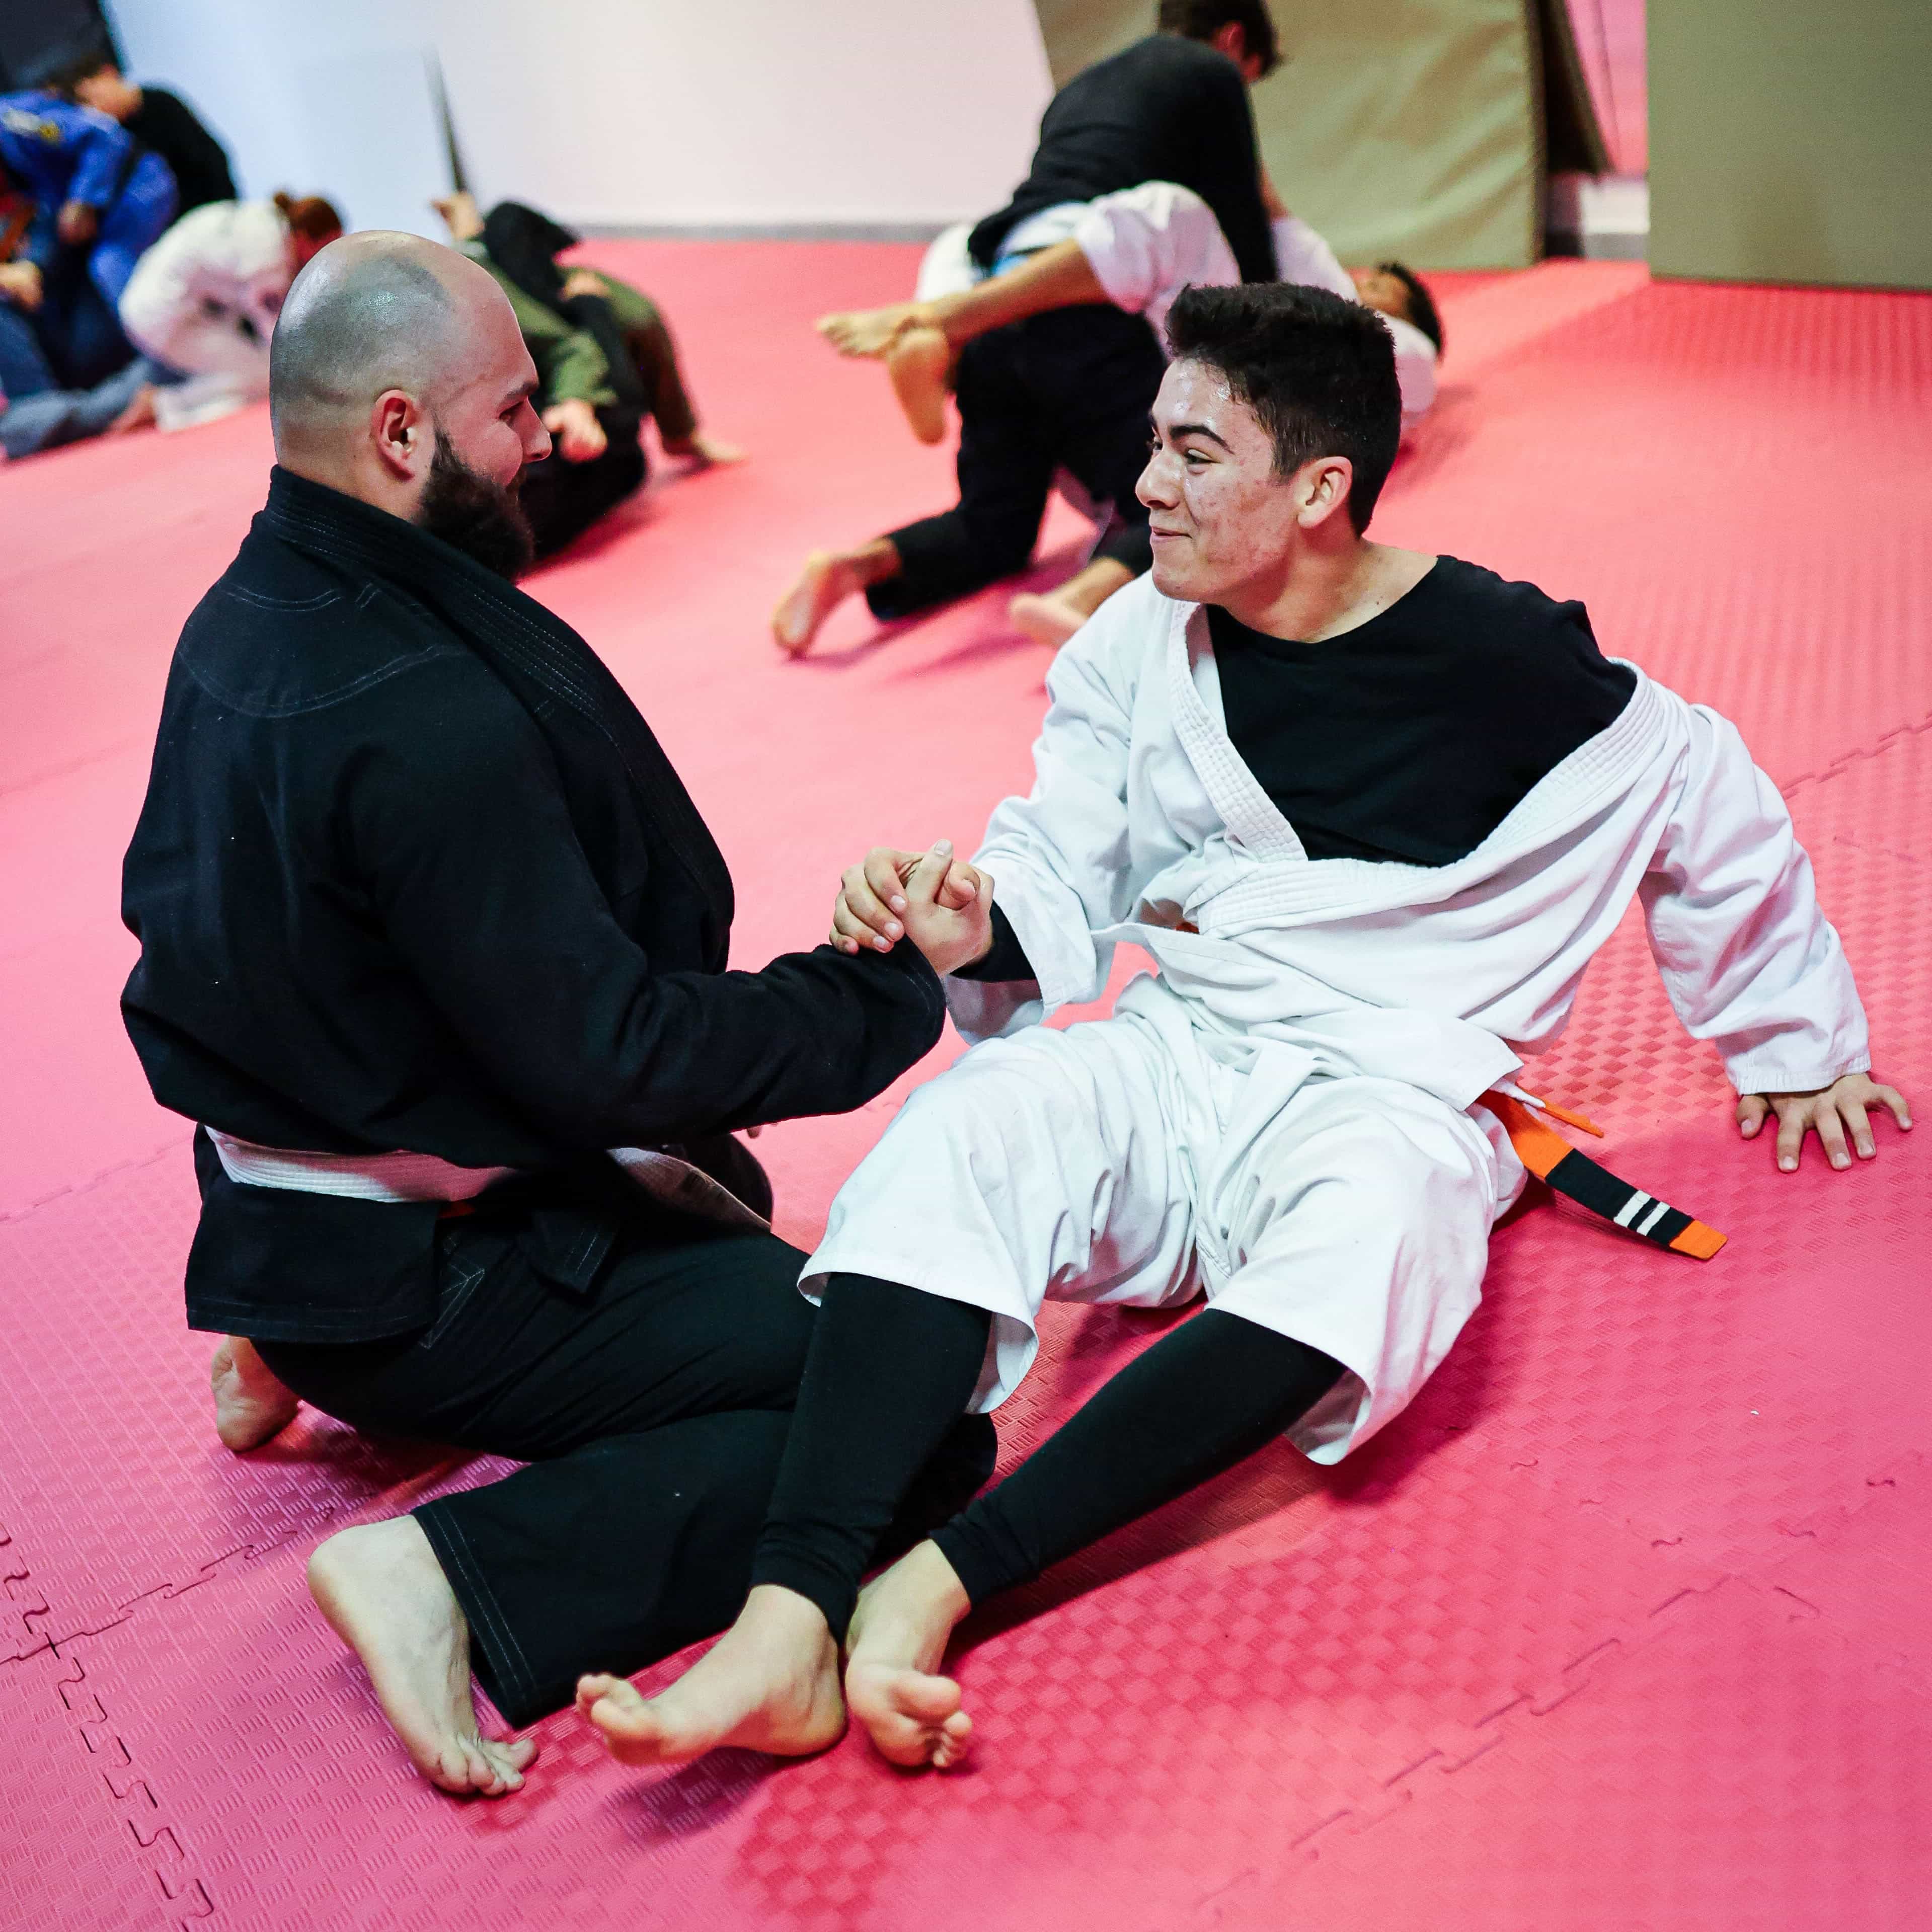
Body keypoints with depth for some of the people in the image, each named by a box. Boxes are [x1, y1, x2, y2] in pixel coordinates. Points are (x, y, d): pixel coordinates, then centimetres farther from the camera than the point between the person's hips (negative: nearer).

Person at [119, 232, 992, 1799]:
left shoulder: (243, 621, 1)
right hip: (422, 1288, -9)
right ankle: (473, 1578, -16)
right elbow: (605, 1053, -25)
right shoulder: (427, 716, -29)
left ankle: (298, 1360, 21)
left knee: (718, 1194, 33)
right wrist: (897, 989, -14)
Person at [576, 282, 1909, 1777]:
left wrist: (1798, 1046, 23)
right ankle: (792, 1621, -42)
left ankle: (937, 1585, -44)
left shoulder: (1517, 674, -7)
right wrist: (971, 925, -18)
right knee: (959, 1130, -30)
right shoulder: (1142, 647, 3)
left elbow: (1726, 821, 9)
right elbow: (1065, 881, 7)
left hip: (1388, 1092, -3)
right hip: (1169, 1053, 3)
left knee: (1379, 1232, -40)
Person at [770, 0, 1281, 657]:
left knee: (995, 528, 18)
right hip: (1083, 313, -6)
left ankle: (859, 565, -9)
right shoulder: (1212, 74, 14)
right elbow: (1242, 237, 12)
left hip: (993, 307, 7)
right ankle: (1091, 596, -38)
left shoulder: (1078, 90, 32)